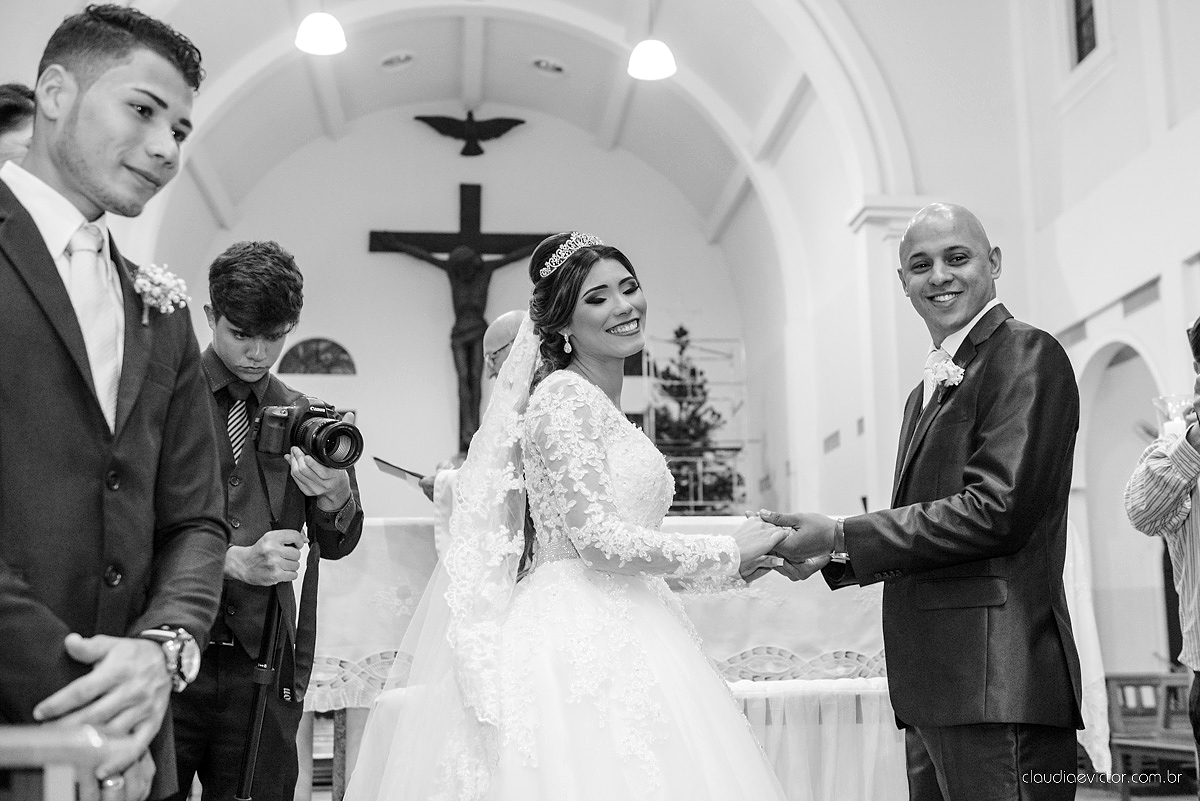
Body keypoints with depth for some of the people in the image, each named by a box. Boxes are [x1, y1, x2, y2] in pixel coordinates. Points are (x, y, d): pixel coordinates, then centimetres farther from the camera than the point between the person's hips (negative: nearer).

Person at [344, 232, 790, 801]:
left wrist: (731, 561, 16)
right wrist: (728, 554, -7)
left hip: (621, 641, 8)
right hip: (579, 644, -8)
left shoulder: (606, 408, 18)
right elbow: (599, 540, -17)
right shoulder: (564, 397, -10)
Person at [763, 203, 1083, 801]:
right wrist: (828, 555, 10)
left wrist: (841, 536, -14)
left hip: (996, 683, -9)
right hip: (935, 691, 9)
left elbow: (997, 508, -18)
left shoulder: (1026, 355, -8)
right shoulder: (929, 390, 21)